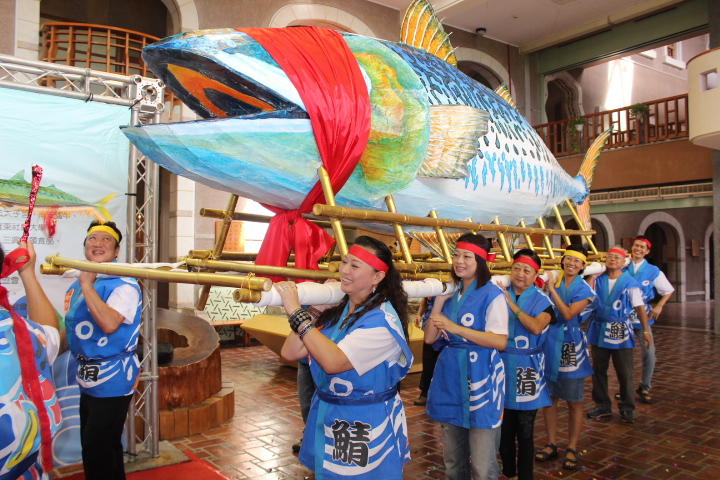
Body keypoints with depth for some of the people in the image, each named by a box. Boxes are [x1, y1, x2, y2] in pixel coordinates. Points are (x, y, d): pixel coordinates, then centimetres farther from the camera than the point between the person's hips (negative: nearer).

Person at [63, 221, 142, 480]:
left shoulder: (124, 286, -16)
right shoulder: (77, 285, 9)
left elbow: (109, 324, -33)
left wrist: (87, 285, -27)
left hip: (112, 381, -9)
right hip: (88, 380, 9)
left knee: (97, 454, -2)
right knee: (97, 449, 21)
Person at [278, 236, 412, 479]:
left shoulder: (382, 320, -21)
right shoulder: (336, 310, -1)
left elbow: (333, 362, -33)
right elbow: (290, 353, -6)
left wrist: (297, 313, -32)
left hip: (368, 424, -6)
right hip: (325, 417, 7)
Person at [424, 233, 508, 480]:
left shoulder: (492, 295, -9)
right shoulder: (451, 293, 9)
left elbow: (500, 341, -18)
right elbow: (430, 338, 4)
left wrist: (456, 328, -21)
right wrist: (439, 299, -3)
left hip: (480, 379, -6)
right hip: (449, 377, 6)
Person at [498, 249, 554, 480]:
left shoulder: (541, 300, -4)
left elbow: (536, 327, -24)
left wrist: (512, 304, -21)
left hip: (526, 369, -2)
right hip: (503, 366, 2)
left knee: (525, 432, 7)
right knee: (504, 429, 12)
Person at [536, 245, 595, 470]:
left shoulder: (584, 289, -6)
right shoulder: (552, 281, 3)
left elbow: (568, 314, -20)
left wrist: (552, 289, -20)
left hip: (570, 346, -3)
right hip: (549, 342, 3)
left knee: (574, 401, 7)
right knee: (549, 397, 11)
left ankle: (572, 449, 21)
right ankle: (551, 444, 25)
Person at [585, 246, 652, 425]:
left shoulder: (630, 282, -3)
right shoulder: (598, 280, 6)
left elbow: (639, 307, -3)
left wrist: (646, 331, -5)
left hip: (620, 331, -3)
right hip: (599, 330, 3)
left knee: (625, 372, 3)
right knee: (598, 370, 10)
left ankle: (627, 408, 19)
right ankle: (602, 405, 23)